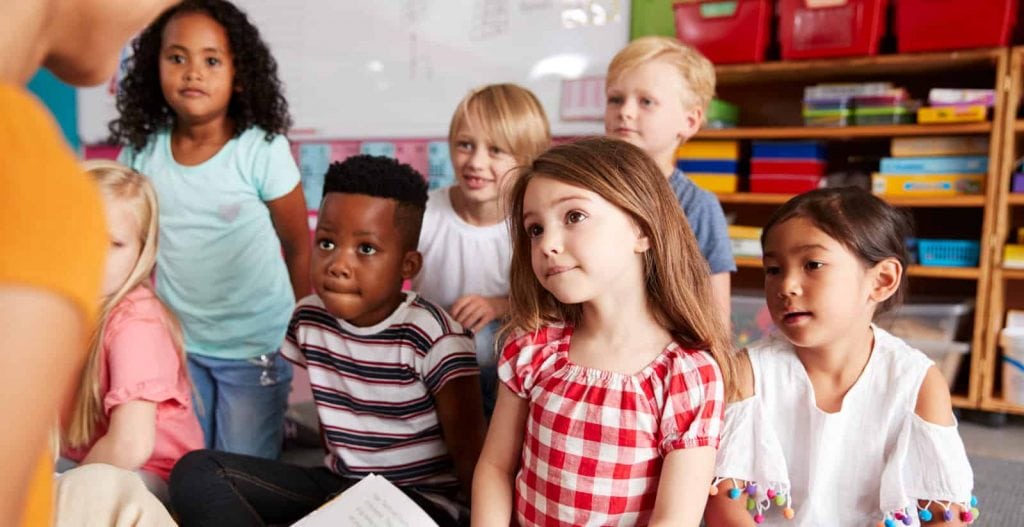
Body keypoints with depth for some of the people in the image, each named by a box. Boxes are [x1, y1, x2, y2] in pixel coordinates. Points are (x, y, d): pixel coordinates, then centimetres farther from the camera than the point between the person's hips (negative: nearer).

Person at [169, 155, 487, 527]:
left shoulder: (435, 338, -19)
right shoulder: (309, 320, -1)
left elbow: (468, 451, -15)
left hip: (421, 496, -7)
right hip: (339, 483, 7)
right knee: (197, 471, -9)